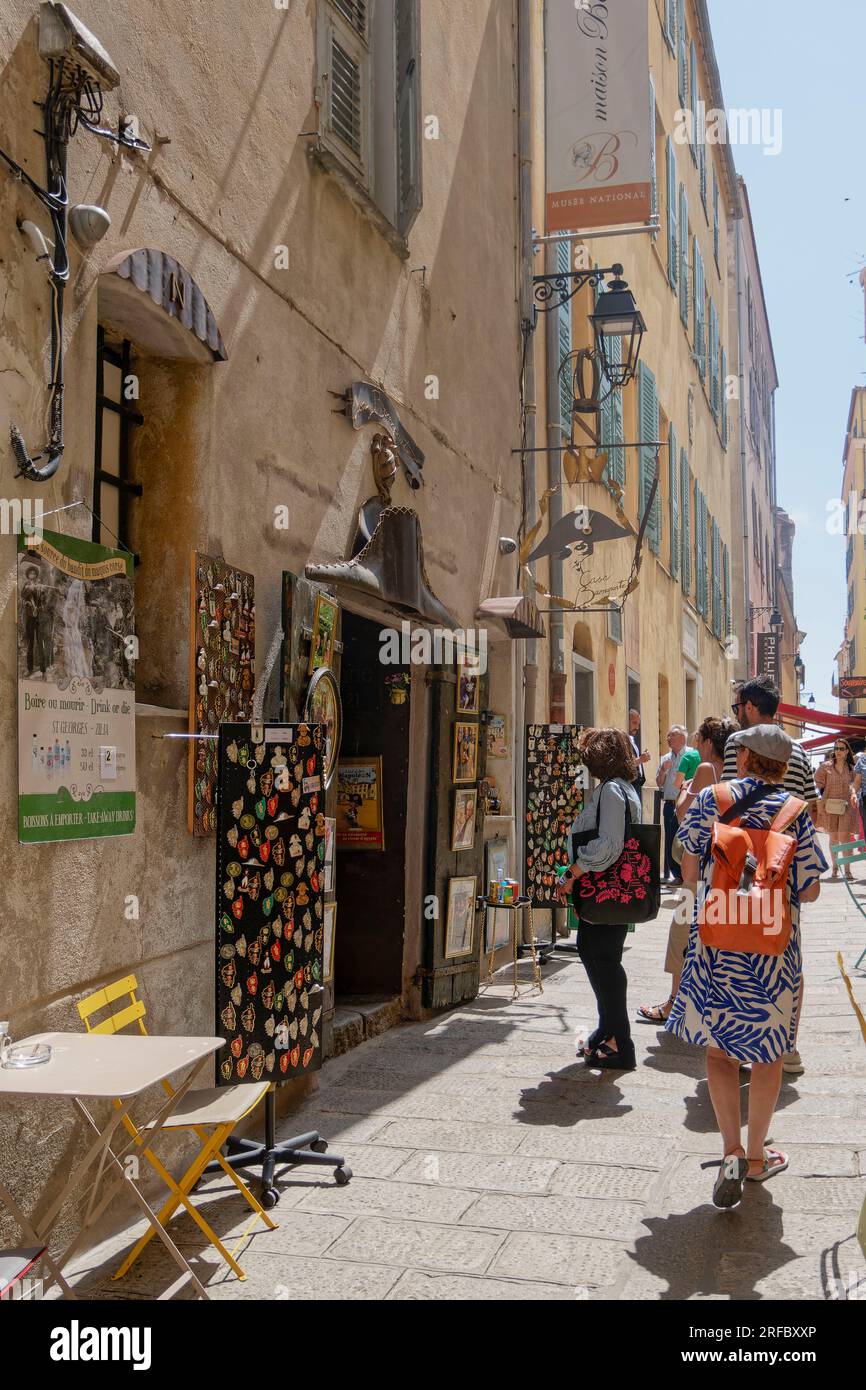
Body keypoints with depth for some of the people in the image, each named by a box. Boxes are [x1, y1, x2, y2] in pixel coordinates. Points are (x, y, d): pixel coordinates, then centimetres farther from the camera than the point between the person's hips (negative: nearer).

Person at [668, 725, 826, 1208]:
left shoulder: (709, 800, -4)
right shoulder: (795, 812, -6)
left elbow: (690, 875, 0)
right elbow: (809, 892, -4)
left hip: (714, 942, 1)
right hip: (774, 948, 0)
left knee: (719, 1046, 14)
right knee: (768, 1051, 15)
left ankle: (731, 1151, 4)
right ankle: (757, 1156, 26)